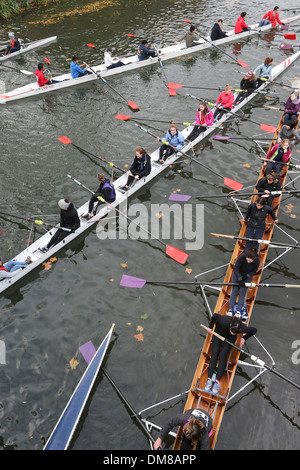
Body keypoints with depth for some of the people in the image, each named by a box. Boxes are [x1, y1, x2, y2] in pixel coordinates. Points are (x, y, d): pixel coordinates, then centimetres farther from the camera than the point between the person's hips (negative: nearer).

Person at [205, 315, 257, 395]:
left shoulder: (243, 329, -35)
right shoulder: (224, 321, -41)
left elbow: (254, 330, -14)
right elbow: (215, 315, -20)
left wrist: (244, 338, -12)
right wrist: (210, 327, -7)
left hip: (230, 338, 0)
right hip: (219, 333, 0)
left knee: (222, 355, -17)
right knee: (215, 353, -14)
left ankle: (217, 382, -17)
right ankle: (209, 380, -14)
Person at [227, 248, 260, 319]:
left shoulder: (257, 261, -27)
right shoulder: (242, 256, -32)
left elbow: (254, 271, -9)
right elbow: (236, 268, -25)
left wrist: (247, 276, -25)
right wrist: (240, 279, -31)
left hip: (248, 276, 0)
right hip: (238, 274, 0)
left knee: (242, 292, -9)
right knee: (234, 290, -6)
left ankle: (238, 311, -11)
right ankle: (230, 309, -7)